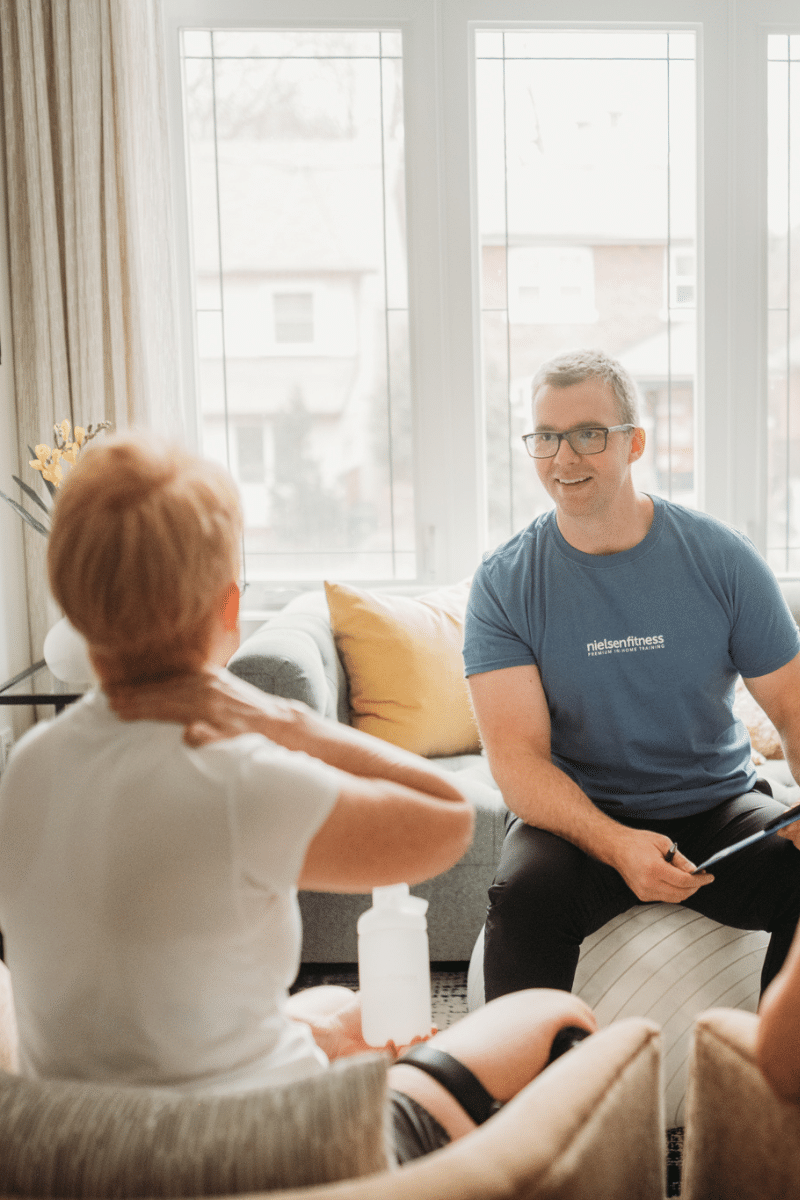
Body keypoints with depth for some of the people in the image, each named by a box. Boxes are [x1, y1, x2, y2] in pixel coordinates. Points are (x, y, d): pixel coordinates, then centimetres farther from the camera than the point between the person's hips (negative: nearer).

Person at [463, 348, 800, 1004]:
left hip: (719, 806, 2)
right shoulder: (504, 582, -5)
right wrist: (616, 845, -30)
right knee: (523, 894, -31)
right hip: (577, 817, -1)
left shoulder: (721, 557, -2)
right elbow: (517, 756, -12)